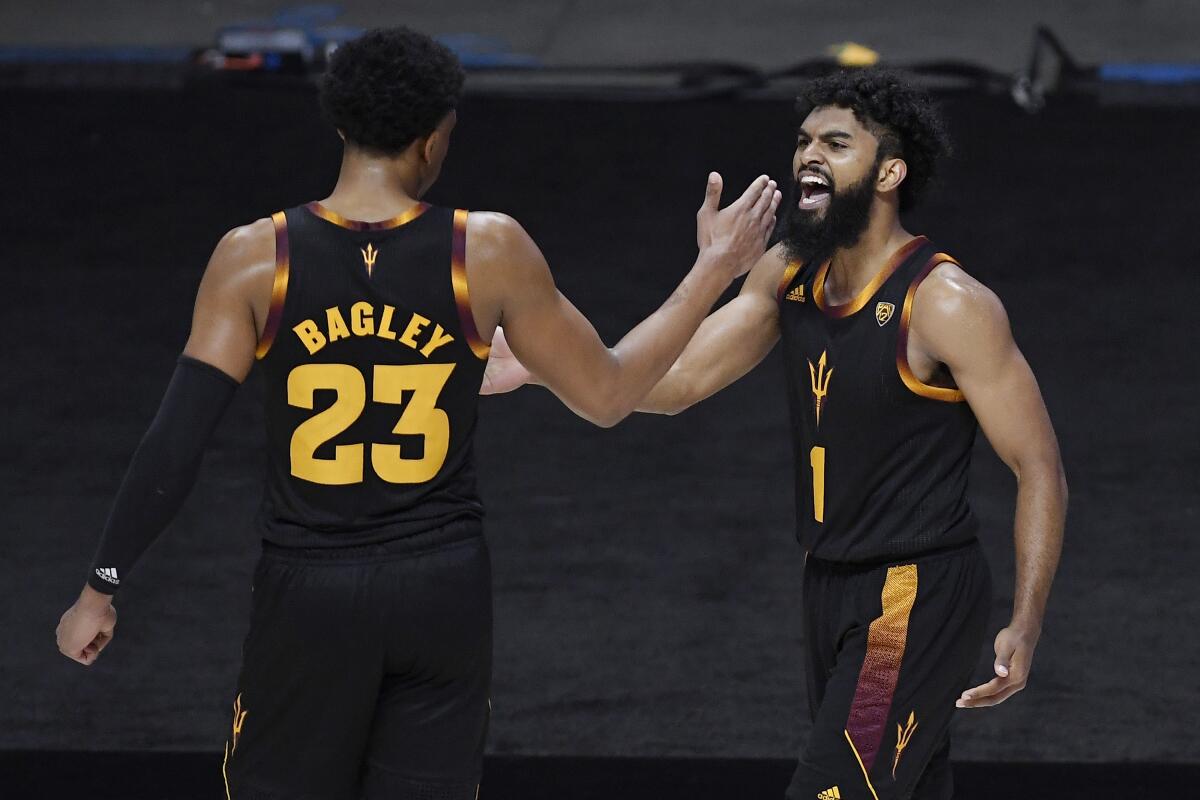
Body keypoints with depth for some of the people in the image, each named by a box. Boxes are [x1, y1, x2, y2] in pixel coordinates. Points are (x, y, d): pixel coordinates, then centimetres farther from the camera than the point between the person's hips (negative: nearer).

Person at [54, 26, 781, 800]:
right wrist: (716, 271, 13)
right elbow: (607, 394, 4)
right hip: (444, 592, 1)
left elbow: (176, 444, -10)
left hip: (309, 592, -1)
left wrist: (102, 588, -1)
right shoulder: (489, 251, -6)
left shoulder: (256, 257, -8)